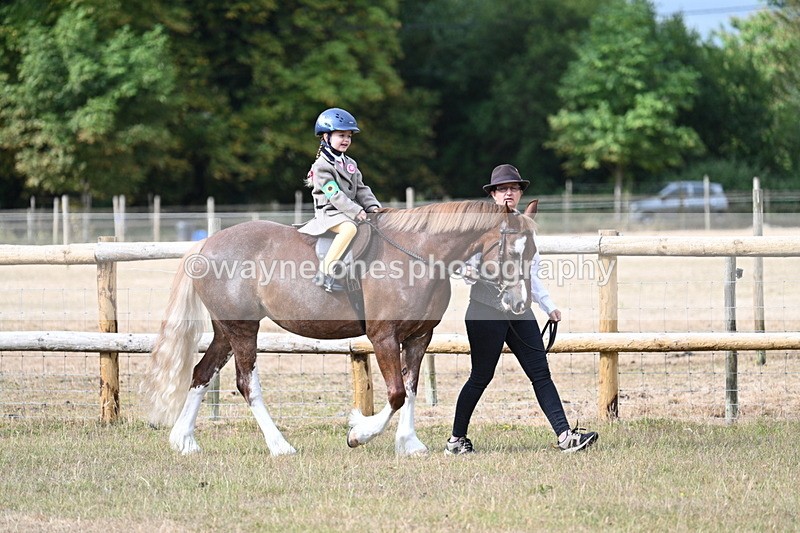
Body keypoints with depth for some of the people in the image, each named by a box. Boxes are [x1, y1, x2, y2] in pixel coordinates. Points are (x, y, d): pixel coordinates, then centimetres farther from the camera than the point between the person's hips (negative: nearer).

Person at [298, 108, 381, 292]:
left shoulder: (350, 164, 18)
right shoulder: (322, 166, -9)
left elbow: (361, 189, 17)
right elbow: (334, 194, -17)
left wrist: (373, 206, -1)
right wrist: (356, 212, -22)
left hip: (351, 211, 9)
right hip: (330, 213, -9)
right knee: (349, 228, -36)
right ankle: (326, 269, -40)